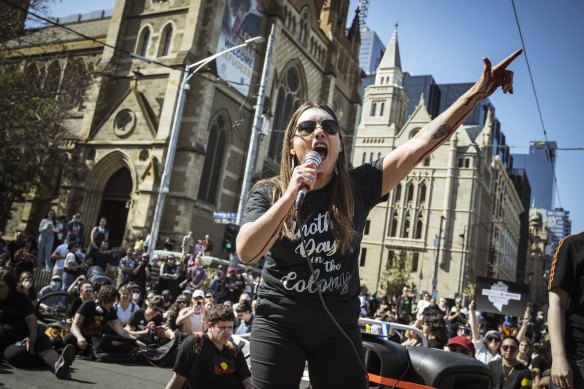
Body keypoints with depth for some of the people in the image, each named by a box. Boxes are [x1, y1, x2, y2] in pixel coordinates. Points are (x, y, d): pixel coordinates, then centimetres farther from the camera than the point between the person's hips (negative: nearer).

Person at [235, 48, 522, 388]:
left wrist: (477, 93, -18)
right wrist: (292, 194, -26)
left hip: (339, 327, 1)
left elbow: (421, 144, -13)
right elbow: (246, 252, -21)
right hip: (279, 324, 0)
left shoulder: (358, 186, -6)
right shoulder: (268, 193, -6)